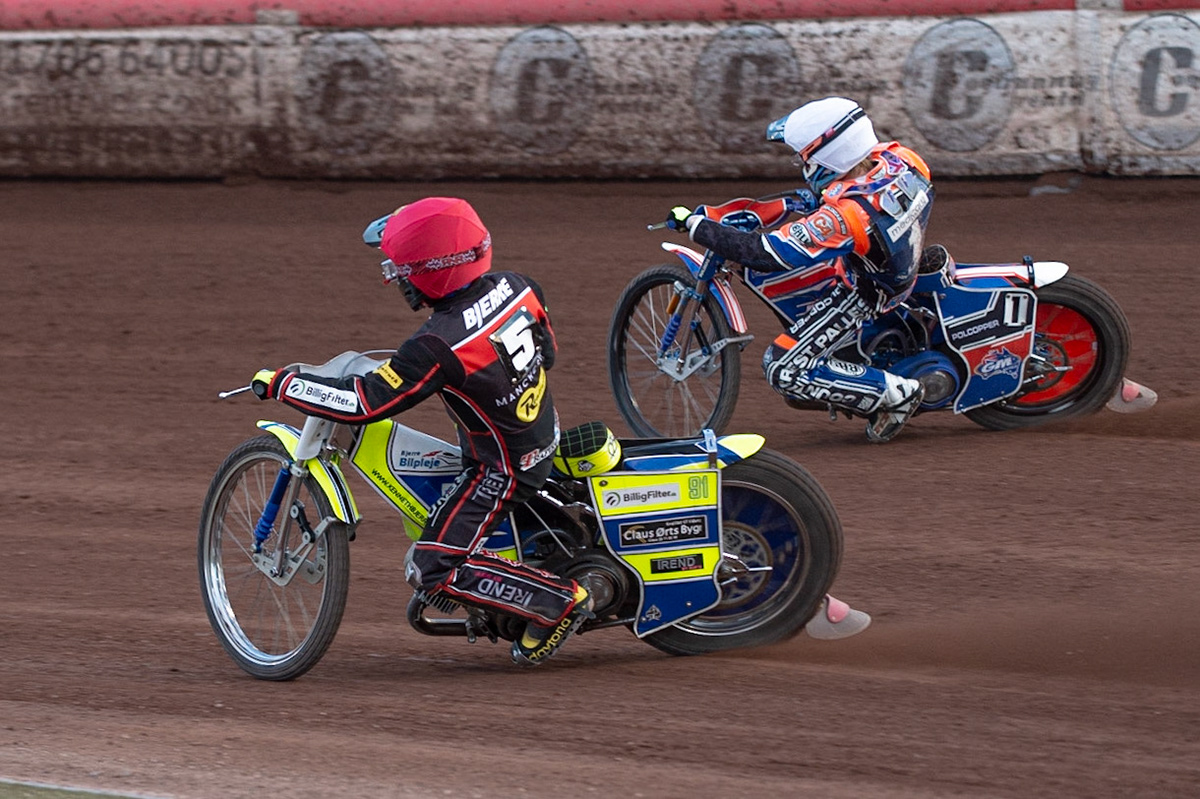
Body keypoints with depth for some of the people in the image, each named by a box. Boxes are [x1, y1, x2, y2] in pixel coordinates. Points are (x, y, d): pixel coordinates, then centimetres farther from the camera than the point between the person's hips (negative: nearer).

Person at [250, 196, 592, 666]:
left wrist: (281, 384, -20)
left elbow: (363, 403, -30)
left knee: (432, 570, -6)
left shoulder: (440, 346, -31)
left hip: (501, 468, -9)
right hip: (543, 438, 9)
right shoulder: (515, 288, -9)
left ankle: (559, 600, -4)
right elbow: (546, 352, 10)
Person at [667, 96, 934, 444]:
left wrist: (694, 225, -26)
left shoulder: (845, 217, -39)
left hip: (862, 294, -8)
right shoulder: (899, 157, -20)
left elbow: (764, 254, -35)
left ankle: (895, 393, -1)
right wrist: (818, 198, 12)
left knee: (783, 370, -7)